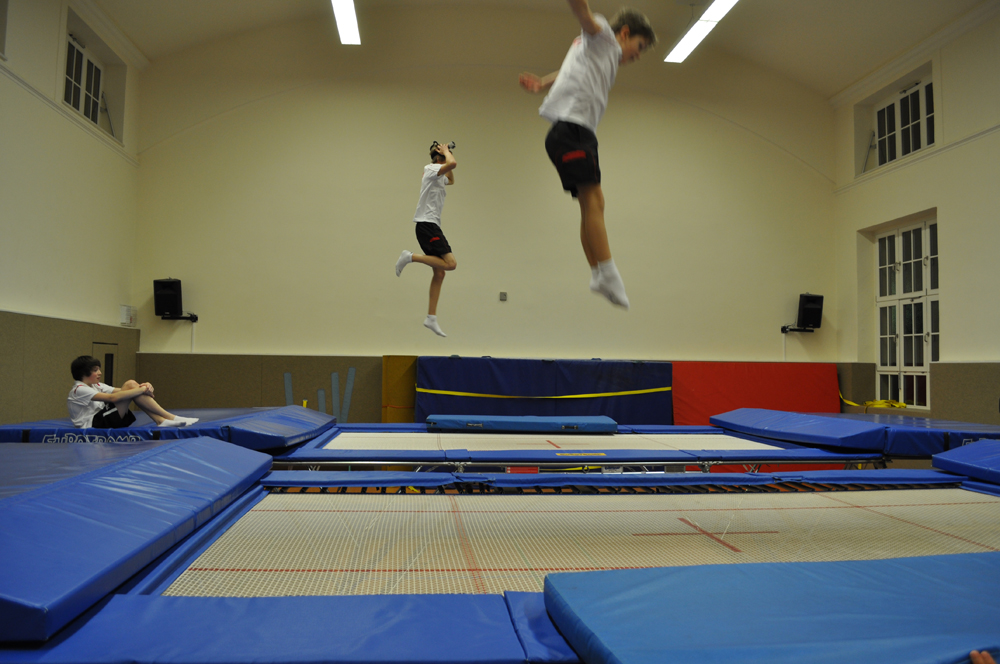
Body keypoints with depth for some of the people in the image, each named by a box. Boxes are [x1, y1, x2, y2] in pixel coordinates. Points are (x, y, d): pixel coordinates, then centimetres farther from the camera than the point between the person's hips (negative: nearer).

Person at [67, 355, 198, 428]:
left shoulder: (96, 386, 18)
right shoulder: (79, 390, -12)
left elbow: (118, 391, 6)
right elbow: (112, 398, -25)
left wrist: (143, 387, -13)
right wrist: (142, 390, -23)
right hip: (93, 425, -9)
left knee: (131, 386, -4)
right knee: (130, 385, -18)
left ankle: (161, 420, -17)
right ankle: (172, 418, -21)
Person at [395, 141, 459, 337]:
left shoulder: (439, 177, 20)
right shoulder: (431, 170, -6)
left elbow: (451, 180, 44)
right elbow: (452, 163, -25)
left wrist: (447, 152, 34)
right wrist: (446, 151, -4)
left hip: (432, 226, 10)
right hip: (427, 225, -9)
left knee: (440, 273, 5)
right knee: (450, 263, -21)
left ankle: (431, 318, 6)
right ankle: (410, 257, -10)